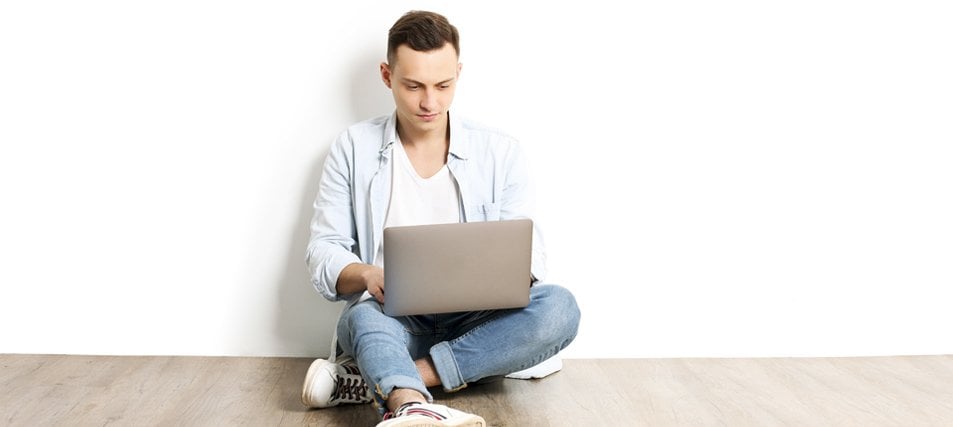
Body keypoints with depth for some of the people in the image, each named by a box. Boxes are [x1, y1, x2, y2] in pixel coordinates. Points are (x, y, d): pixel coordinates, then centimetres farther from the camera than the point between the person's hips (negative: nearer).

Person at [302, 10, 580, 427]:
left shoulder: (501, 153, 5)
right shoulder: (353, 148, 4)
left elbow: (528, 251, 3)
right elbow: (323, 253, 0)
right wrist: (365, 274, -23)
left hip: (474, 322, 2)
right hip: (390, 318, -1)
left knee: (558, 307, -28)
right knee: (365, 314, -35)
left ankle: (373, 380, -29)